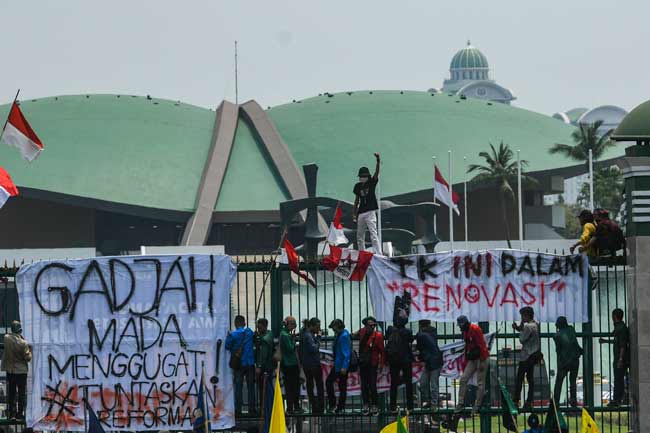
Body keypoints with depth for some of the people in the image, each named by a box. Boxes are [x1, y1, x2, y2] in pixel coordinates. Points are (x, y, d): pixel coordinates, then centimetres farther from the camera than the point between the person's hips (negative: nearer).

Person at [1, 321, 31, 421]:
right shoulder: (23, 343, -22)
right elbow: (28, 358, -17)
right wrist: (30, 350, 1)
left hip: (9, 370, 4)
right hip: (21, 370, -4)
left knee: (11, 392, 15)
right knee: (21, 393, 7)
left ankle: (11, 414, 18)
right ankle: (19, 414, 7)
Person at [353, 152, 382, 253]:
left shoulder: (372, 182, 0)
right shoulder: (358, 186, 11)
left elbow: (376, 173, -17)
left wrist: (378, 162, -32)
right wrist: (354, 213, 14)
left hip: (370, 212, -6)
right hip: (361, 213, 6)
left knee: (373, 234, -15)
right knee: (359, 235, 10)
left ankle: (379, 254, -20)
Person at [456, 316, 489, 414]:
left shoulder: (475, 329, -16)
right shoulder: (465, 332, 11)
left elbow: (482, 345, -18)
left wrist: (482, 362, -20)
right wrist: (465, 361, 19)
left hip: (481, 359, -9)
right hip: (472, 359, 9)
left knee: (480, 383, -2)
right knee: (463, 379, 2)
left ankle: (477, 405, 2)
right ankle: (461, 403, 5)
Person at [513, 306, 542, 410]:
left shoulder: (528, 326, -18)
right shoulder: (535, 325, 11)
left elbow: (522, 339, -15)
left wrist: (520, 329, -4)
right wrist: (518, 328, 8)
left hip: (527, 356, -9)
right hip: (534, 354, 9)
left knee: (519, 378, -5)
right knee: (530, 378, 9)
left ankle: (516, 401, -6)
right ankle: (529, 401, 7)